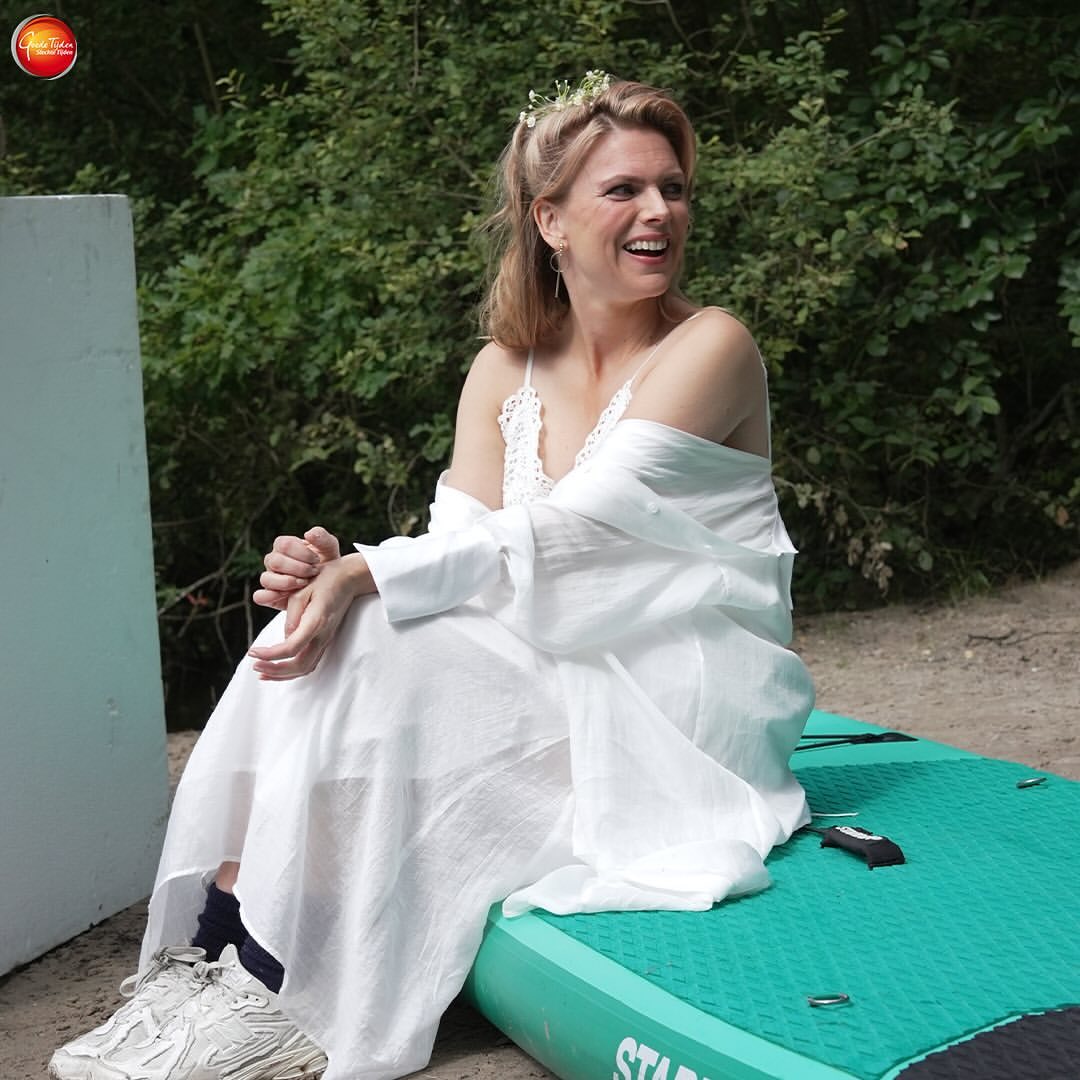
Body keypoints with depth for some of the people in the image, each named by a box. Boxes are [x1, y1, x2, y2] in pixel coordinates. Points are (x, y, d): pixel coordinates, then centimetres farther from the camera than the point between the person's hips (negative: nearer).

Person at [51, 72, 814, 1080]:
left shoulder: (710, 347, -9)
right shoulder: (506, 371, 9)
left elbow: (569, 532, -19)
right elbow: (462, 553, -2)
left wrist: (367, 576, -26)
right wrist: (337, 571, -24)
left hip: (681, 706, -6)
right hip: (552, 677, 6)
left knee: (369, 653, -24)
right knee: (321, 629, -18)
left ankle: (270, 993, -18)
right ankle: (210, 955, -19)